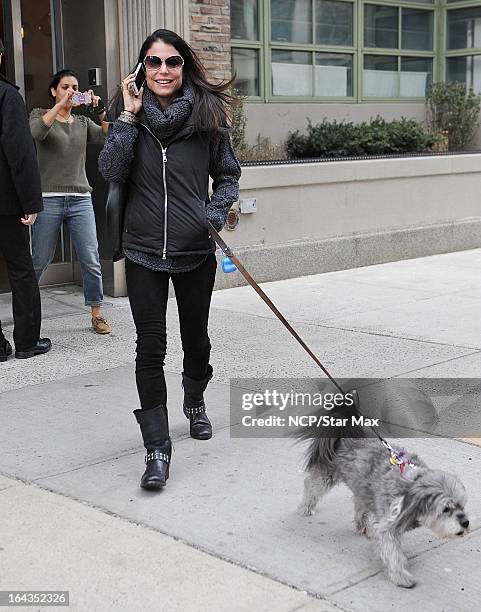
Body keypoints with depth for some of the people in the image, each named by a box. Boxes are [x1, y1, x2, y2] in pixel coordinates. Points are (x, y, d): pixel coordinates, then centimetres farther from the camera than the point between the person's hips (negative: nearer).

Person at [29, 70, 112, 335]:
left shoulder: (83, 122, 16)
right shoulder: (41, 114, 7)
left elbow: (108, 138, 1)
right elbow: (36, 132, -16)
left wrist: (101, 111, -12)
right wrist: (61, 103, -20)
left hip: (81, 200, 3)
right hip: (48, 200, -3)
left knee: (91, 261, -2)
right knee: (39, 262, 2)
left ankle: (97, 315, 7)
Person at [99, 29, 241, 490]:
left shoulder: (207, 114, -2)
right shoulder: (133, 115, 1)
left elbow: (228, 176, 6)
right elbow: (110, 170, -12)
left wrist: (216, 212, -12)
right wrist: (129, 115, -13)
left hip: (195, 251, 0)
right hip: (144, 251, 0)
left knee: (195, 338, 16)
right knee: (150, 348, -4)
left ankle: (195, 403, 46)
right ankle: (157, 450, 1)